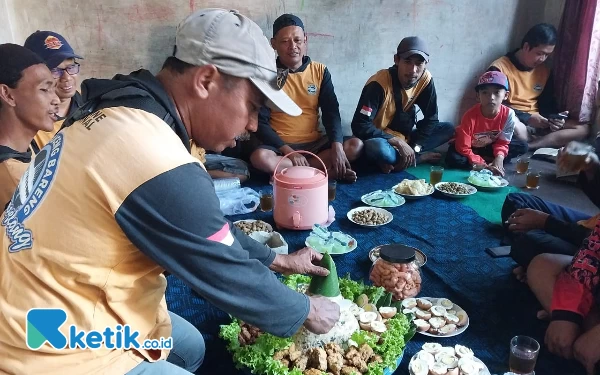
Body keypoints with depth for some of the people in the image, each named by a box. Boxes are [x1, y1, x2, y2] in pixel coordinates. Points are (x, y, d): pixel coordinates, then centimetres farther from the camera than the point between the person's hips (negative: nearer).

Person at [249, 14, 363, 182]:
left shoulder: (320, 71, 4)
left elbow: (331, 112, 0)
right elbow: (260, 122, -10)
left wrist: (337, 146, -20)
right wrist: (288, 152, -23)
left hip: (314, 142, 3)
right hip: (280, 144, -3)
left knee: (356, 145, -18)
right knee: (259, 157, -35)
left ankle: (287, 171, -21)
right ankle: (329, 171, -23)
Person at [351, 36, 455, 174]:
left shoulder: (425, 79, -8)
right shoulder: (379, 84, -24)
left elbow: (431, 118, -2)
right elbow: (360, 126, -28)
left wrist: (416, 147, -17)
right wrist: (398, 142, -28)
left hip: (405, 139, 6)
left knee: (448, 129, -8)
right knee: (376, 148, -40)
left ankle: (396, 160, -13)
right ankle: (420, 157, -12)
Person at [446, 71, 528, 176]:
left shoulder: (509, 114, -22)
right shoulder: (470, 116, -31)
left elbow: (502, 142, -11)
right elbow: (463, 149, -29)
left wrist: (499, 157, -31)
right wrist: (483, 165, -35)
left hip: (489, 147, 4)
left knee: (522, 147, -11)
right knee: (453, 158, -34)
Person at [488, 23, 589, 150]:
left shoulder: (544, 71, 12)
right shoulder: (499, 69, -9)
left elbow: (548, 103, 17)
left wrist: (554, 118, -7)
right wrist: (528, 118, -22)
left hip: (537, 122, 7)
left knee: (583, 128, -10)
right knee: (517, 130, -43)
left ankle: (526, 147, -25)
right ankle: (549, 141, -11)